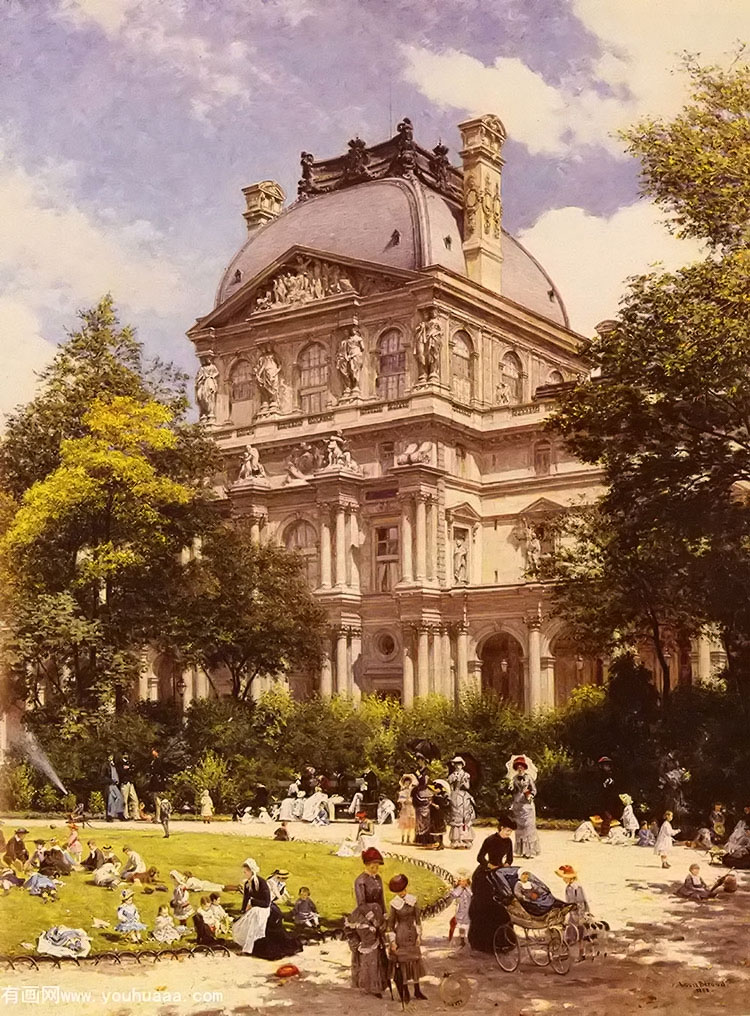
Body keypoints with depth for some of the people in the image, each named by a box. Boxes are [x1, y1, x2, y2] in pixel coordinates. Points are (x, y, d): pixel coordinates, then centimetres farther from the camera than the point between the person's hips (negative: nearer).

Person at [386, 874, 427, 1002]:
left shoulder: (412, 899, -3)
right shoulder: (394, 904, -11)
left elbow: (417, 918, 5)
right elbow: (390, 924, -5)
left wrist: (419, 935, 3)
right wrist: (392, 941, -7)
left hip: (412, 934, 3)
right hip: (400, 935, -3)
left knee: (415, 961, 8)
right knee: (402, 962, 2)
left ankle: (417, 990, 19)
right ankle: (404, 992, 14)